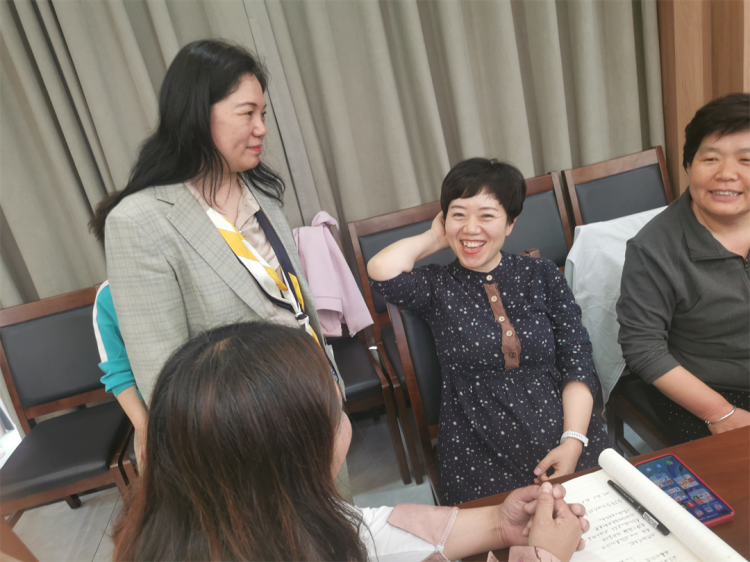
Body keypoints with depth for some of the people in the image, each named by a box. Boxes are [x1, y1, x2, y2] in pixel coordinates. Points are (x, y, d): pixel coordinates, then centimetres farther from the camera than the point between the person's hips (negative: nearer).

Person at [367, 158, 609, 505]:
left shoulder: (542, 276, 8)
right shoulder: (439, 287, 3)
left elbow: (578, 364, 4)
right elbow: (381, 269, -18)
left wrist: (573, 441, -10)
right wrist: (434, 238, 0)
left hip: (565, 445, 3)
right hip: (478, 460, -2)